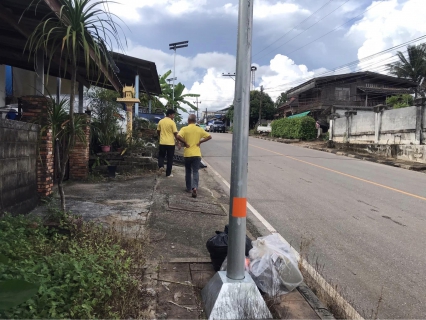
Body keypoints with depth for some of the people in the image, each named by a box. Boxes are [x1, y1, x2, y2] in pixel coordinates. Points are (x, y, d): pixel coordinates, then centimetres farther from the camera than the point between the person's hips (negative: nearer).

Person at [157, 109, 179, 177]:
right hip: (170, 143, -3)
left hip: (162, 142, 3)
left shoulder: (161, 121, 4)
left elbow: (158, 131, 12)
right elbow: (175, 133, -11)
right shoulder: (172, 122, -10)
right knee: (170, 158, 6)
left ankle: (161, 166, -5)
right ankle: (168, 174, 10)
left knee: (161, 155, 21)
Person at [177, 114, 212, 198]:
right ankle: (195, 187, -19)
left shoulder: (184, 129, -5)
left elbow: (178, 137, -21)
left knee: (188, 172, 16)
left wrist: (185, 143, -8)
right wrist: (200, 142, 1)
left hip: (187, 154, -1)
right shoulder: (200, 129, 3)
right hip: (197, 154, 1)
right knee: (195, 172, 1)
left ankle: (189, 188, 23)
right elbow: (209, 137, 1)